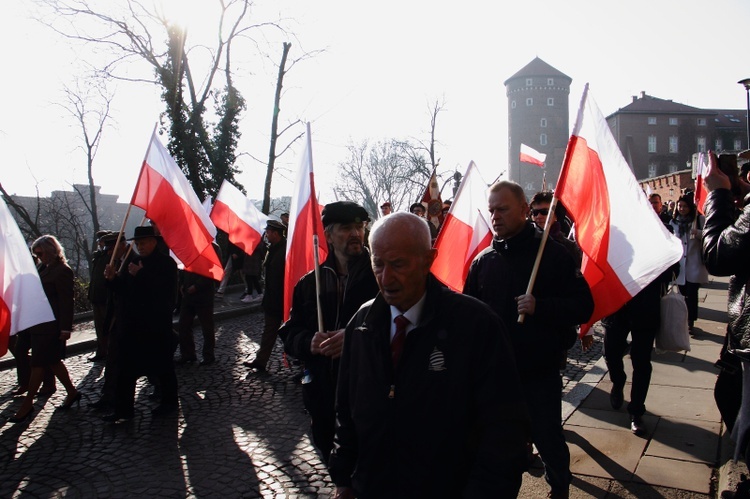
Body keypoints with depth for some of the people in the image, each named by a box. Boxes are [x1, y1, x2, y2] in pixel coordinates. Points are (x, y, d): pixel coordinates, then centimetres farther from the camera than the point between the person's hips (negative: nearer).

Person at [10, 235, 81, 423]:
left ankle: (27, 404, 9)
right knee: (52, 361, 14)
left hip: (50, 326, -9)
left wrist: (65, 328, -19)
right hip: (40, 324, 9)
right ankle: (72, 392, 25)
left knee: (37, 364, -1)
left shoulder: (62, 271, -15)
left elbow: (66, 301, -17)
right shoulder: (44, 268, 12)